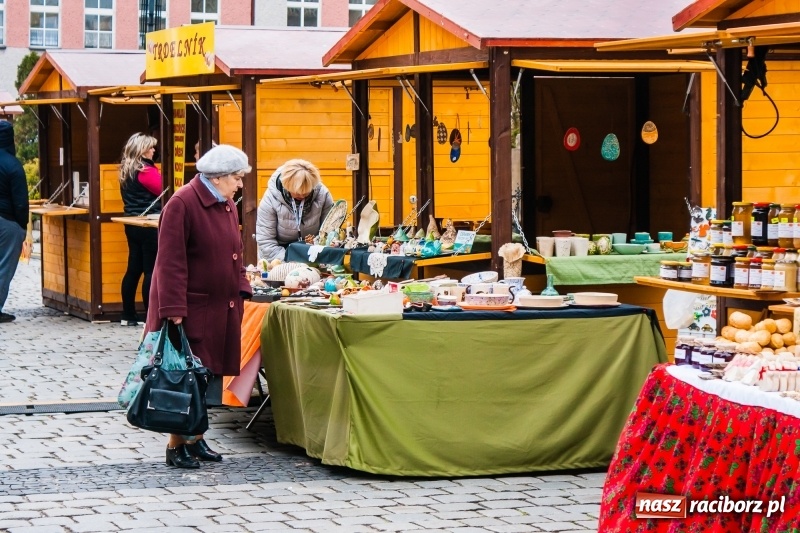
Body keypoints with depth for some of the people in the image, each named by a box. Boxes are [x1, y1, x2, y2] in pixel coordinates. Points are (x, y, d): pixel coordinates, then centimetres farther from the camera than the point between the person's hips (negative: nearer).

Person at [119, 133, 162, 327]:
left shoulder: (126, 171, 11)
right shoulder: (145, 171, -15)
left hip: (132, 223, 9)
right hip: (149, 225, -9)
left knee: (134, 269, 12)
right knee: (151, 271, -6)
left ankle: (128, 316, 14)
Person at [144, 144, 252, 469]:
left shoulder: (226, 205, 11)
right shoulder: (182, 204, -16)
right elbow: (171, 262, -19)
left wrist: (242, 290, 7)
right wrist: (174, 310, -23)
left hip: (221, 308, 8)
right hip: (191, 308, -8)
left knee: (208, 375, 10)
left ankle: (196, 439, 19)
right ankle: (176, 446, 3)